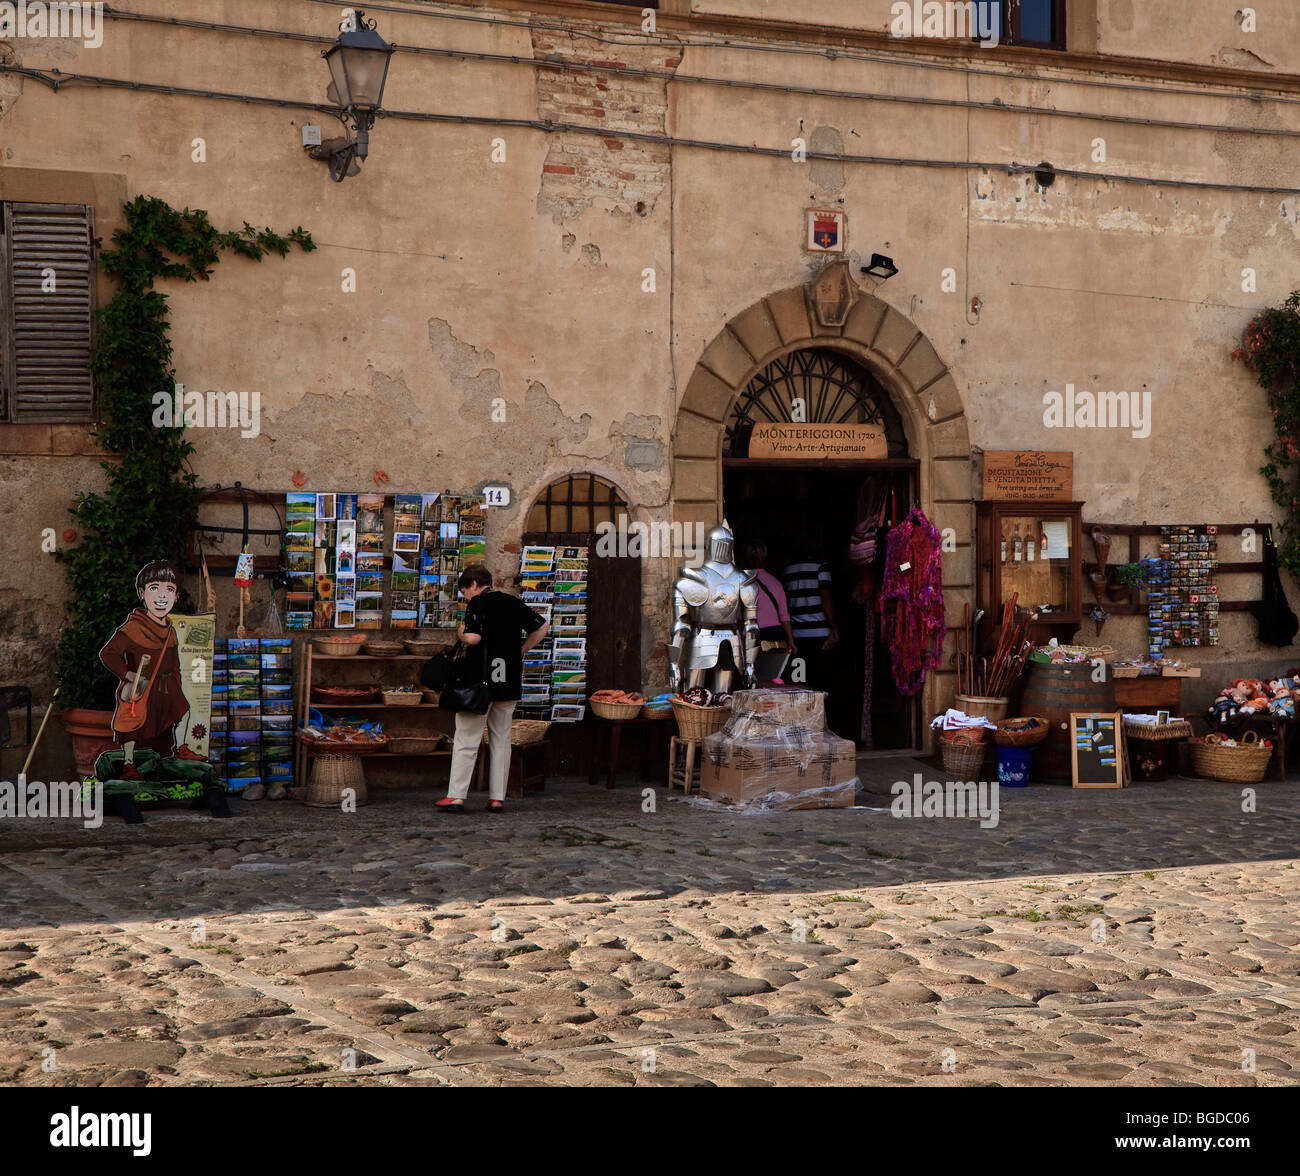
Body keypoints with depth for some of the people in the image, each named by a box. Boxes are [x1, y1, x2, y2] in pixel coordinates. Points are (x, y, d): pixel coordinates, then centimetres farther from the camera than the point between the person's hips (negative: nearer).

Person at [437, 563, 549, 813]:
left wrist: (461, 632, -1)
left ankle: (456, 796, -3)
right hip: (510, 681, 6)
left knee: (466, 739, 0)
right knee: (501, 740, 11)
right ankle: (497, 797, 9)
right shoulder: (514, 603, 10)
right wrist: (521, 650, 18)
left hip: (480, 681, -6)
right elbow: (543, 626, 17)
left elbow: (473, 638, -21)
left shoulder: (477, 604, -9)